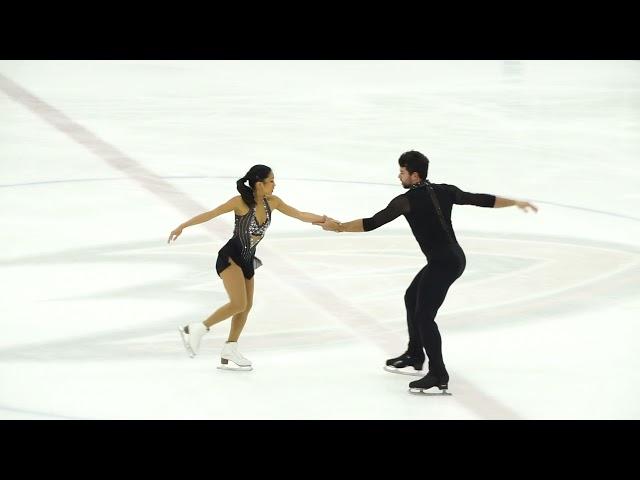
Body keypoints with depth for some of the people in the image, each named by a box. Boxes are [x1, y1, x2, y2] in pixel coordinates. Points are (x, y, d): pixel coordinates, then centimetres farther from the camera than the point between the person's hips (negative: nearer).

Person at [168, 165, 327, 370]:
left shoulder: (272, 202, -1)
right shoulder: (241, 202, -19)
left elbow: (299, 215, 7)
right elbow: (210, 214, -16)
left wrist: (325, 219, 3)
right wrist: (182, 226, -19)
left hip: (247, 260, 8)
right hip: (230, 257, -8)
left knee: (246, 306, 10)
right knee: (239, 304, -21)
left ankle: (229, 354, 21)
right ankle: (195, 330, -11)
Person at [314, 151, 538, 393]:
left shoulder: (406, 200, -13)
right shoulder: (445, 191, 5)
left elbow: (372, 223, -14)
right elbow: (482, 200, 10)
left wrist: (339, 227, -6)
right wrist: (516, 202, 22)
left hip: (443, 263, -9)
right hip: (454, 258, 9)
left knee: (424, 316, -9)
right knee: (412, 297, 24)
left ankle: (439, 376, -11)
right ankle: (414, 357, 36)